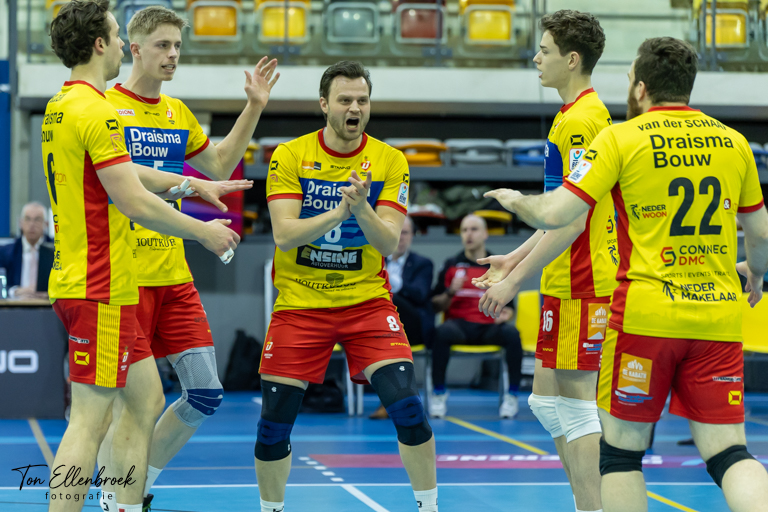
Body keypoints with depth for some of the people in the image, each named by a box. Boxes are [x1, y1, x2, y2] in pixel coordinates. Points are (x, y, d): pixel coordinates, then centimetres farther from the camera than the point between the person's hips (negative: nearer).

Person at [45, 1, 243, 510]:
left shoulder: (61, 106, 14)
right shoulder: (97, 111, -16)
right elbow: (133, 202, -19)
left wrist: (194, 185, 29)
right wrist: (202, 231, -7)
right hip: (100, 289, -10)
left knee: (146, 402, 15)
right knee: (90, 422, -9)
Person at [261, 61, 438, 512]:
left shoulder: (390, 161, -2)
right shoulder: (289, 156, -4)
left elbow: (390, 243, -9)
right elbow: (284, 234, -14)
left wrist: (362, 209, -28)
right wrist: (340, 210, -27)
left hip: (367, 301, 0)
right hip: (300, 302, 0)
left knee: (407, 404, -15)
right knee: (274, 421, -2)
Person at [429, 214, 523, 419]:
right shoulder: (451, 265, 13)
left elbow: (508, 306, 16)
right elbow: (436, 306, 9)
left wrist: (506, 314, -7)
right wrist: (450, 293, -11)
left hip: (489, 327, 1)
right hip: (459, 323, -1)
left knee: (512, 333, -32)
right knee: (442, 332, -36)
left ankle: (512, 395, -21)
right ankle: (438, 394, -23)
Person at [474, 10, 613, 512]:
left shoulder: (581, 119, -16)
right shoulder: (579, 114, 16)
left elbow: (574, 219, -21)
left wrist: (516, 279, -18)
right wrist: (516, 258, 25)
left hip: (580, 285, -10)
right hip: (568, 283, 10)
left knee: (576, 405, -6)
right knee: (547, 401, 14)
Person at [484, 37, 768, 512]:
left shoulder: (621, 138, -3)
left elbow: (556, 214, -8)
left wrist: (516, 200, 13)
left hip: (645, 314, -3)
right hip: (719, 317, 3)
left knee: (621, 450, 9)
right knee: (729, 453, 3)